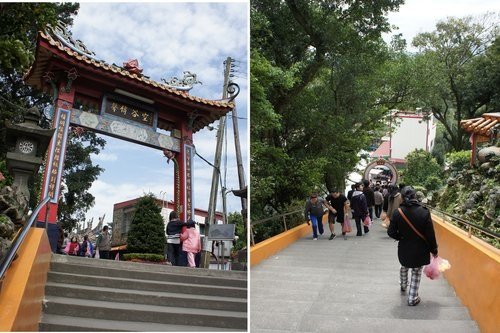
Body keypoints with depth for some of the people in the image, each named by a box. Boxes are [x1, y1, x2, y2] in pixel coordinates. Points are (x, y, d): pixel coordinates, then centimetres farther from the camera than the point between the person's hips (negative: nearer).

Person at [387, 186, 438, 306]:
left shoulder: (397, 212, -16)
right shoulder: (424, 212, -19)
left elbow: (391, 232, -12)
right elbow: (430, 234, -14)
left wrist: (402, 237, 7)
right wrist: (434, 250, 0)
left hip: (404, 248, 2)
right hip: (420, 249, -2)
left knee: (404, 267, 29)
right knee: (417, 272, 16)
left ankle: (403, 286, 52)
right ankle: (412, 298, 20)